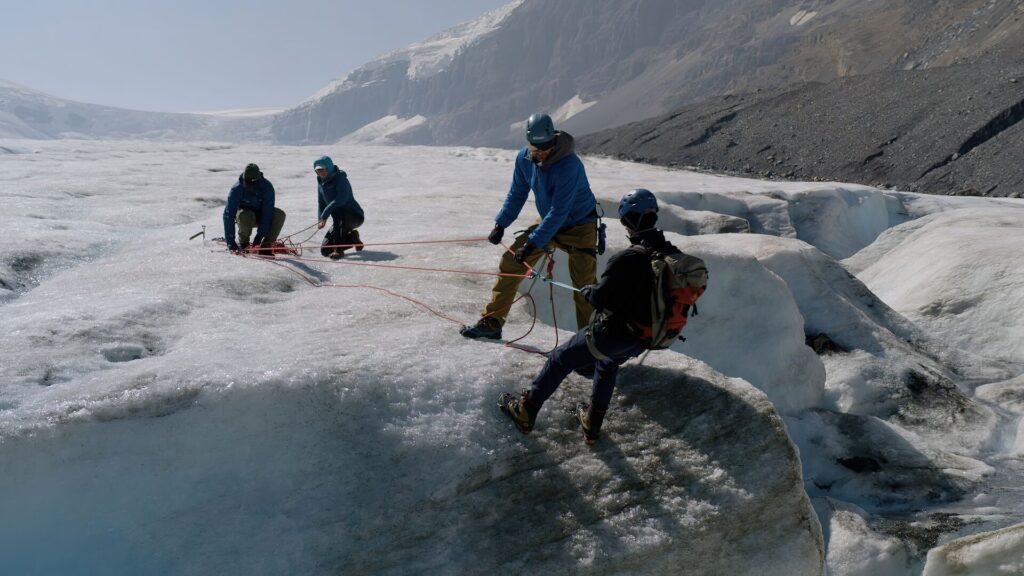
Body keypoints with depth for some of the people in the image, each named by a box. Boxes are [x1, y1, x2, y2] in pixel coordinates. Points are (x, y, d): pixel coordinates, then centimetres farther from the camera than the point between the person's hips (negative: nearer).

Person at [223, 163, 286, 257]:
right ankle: (243, 243, -10)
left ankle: (265, 246, -20)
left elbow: (267, 213, -24)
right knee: (245, 216, -38)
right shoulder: (237, 189, -25)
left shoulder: (267, 187, -24)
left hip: (261, 216, 1)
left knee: (280, 215, -29)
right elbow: (228, 215, -28)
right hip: (245, 213, -1)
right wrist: (230, 240, -37)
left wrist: (260, 235, -32)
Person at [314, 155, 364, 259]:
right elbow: (321, 203, 10)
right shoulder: (321, 182, 4)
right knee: (326, 250, -2)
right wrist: (320, 220, -7)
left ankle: (338, 250, -33)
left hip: (355, 216, -7)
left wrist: (324, 216, -31)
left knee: (338, 211, -41)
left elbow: (341, 200, -33)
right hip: (340, 220, 8)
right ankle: (353, 238, 23)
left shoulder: (341, 179, -19)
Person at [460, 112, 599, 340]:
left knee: (584, 284, -17)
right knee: (510, 262, 1)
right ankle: (491, 323, 11)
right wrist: (501, 223, -4)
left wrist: (533, 243, -32)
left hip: (579, 226, -6)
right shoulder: (524, 158, -11)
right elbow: (517, 193, 5)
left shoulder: (568, 165, -31)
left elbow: (559, 212, -31)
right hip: (548, 221, 6)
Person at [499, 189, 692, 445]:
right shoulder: (674, 256, -6)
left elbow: (601, 298, -19)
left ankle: (526, 410, 22)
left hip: (613, 332, -7)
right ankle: (592, 423, 39)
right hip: (647, 338, 7)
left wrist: (587, 290, 2)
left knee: (561, 358, 12)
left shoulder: (627, 259, -27)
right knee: (608, 364, 34)